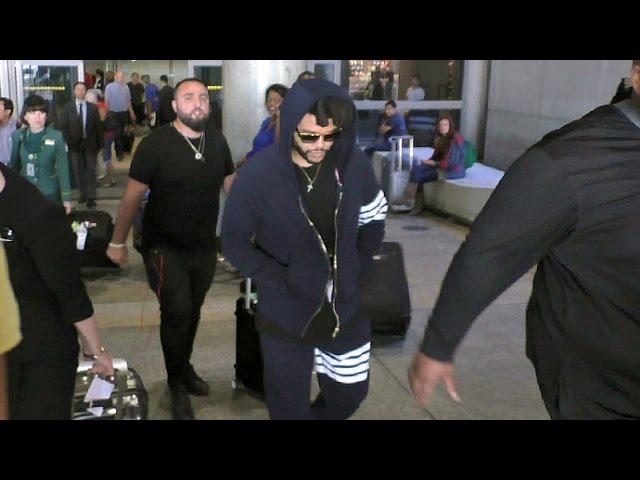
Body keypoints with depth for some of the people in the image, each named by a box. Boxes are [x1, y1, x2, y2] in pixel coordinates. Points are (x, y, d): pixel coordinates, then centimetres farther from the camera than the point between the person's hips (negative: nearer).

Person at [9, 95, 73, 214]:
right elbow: (13, 165, 8)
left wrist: (66, 198, -7)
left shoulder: (56, 136, -10)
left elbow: (63, 169, -7)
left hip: (50, 194, -2)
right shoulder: (17, 136, -1)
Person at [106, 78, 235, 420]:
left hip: (204, 245, 4)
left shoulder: (217, 141, -2)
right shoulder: (155, 143, -15)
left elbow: (231, 186, 11)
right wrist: (117, 242, -5)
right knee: (176, 313, -9)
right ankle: (177, 385, 12)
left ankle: (184, 368, 38)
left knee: (192, 312, 16)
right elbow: (133, 196, -10)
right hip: (164, 246, -4)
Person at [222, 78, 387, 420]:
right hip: (286, 313, -3)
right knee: (290, 406, 11)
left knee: (349, 394, 20)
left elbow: (374, 217, 8)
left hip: (344, 308, 3)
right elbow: (233, 242, -10)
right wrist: (282, 279, -18)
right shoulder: (258, 174, -18)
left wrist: (358, 268, -2)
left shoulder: (354, 163, -9)